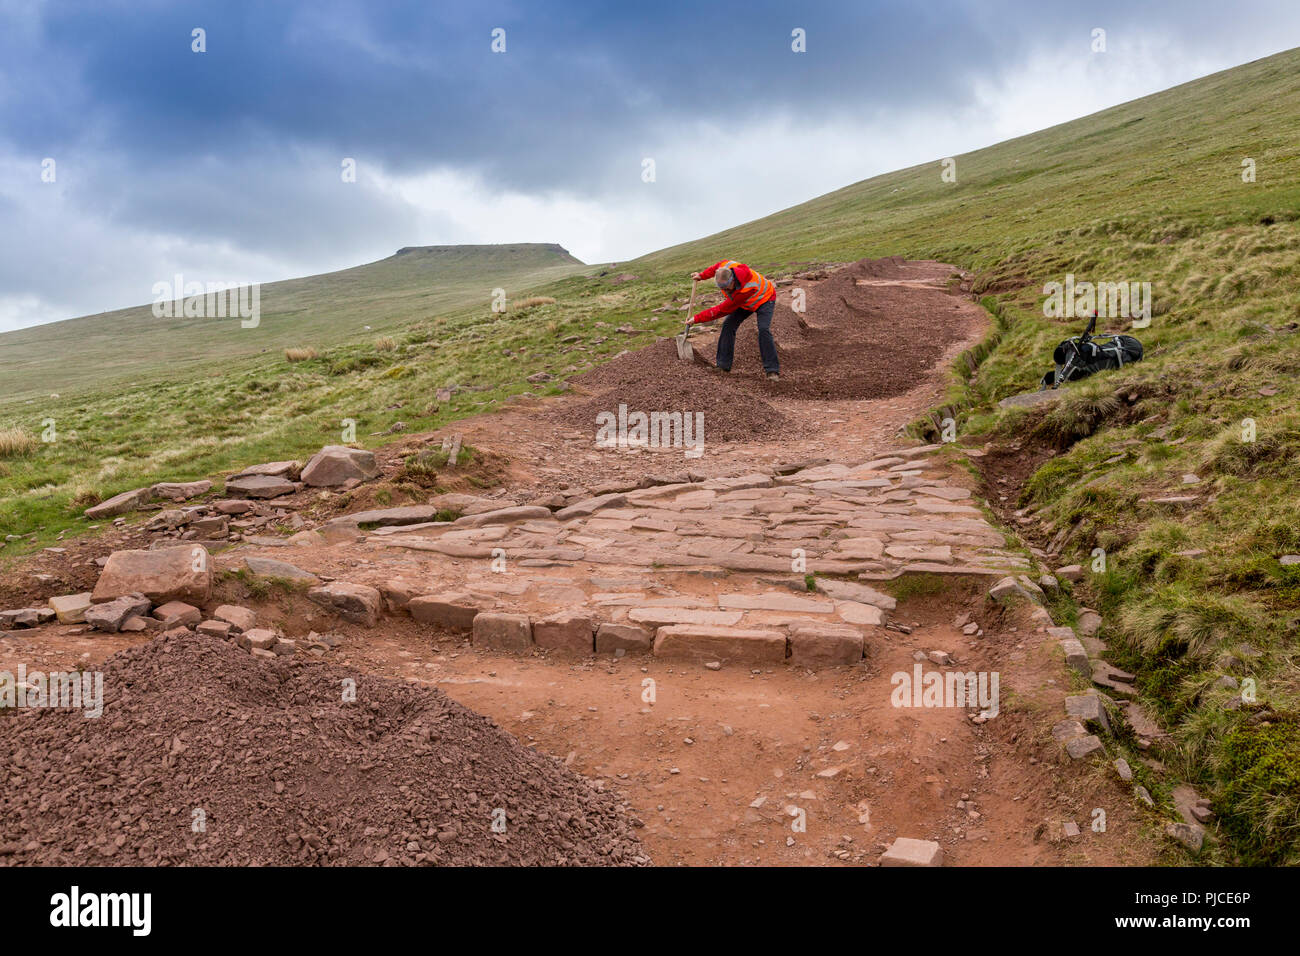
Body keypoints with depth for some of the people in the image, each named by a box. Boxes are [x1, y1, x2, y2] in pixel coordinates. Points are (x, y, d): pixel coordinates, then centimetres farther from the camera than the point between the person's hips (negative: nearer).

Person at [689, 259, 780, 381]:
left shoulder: (746, 289, -45)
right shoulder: (725, 266, -30)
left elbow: (721, 310, -37)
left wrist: (697, 318, -32)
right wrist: (702, 275, 0)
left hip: (764, 300, -7)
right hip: (745, 303, 7)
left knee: (763, 330, -26)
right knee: (728, 325, -5)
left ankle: (773, 371, -22)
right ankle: (723, 365, 0)